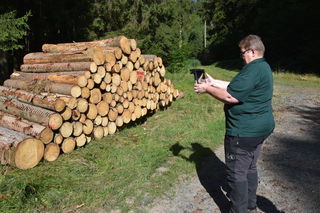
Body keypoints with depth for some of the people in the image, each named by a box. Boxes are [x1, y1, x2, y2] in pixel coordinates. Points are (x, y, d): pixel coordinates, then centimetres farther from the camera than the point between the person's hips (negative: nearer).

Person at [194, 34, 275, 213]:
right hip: (259, 128, 11)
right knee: (250, 168, 22)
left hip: (244, 132, -11)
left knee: (237, 173, 3)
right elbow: (236, 87, 15)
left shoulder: (253, 70, -22)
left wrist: (207, 89, -13)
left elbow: (230, 96, -25)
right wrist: (213, 82, 13)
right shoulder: (263, 67, 12)